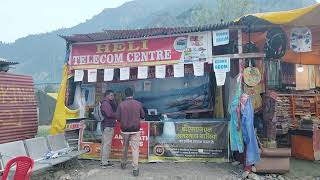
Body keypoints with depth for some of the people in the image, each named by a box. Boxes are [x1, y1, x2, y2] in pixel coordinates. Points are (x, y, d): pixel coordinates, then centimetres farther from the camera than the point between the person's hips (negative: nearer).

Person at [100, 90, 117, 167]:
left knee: (104, 143, 15)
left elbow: (114, 111, 13)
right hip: (108, 126, -11)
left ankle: (103, 160, 25)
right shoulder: (105, 103, -13)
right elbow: (109, 114, -21)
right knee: (107, 144, -6)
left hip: (107, 125, 11)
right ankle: (105, 162, -1)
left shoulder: (109, 103, 19)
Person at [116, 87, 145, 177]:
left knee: (125, 147, 20)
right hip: (135, 130, -1)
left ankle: (123, 163, 36)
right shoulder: (138, 104, -6)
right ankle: (135, 169, -4)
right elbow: (143, 116, 2)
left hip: (125, 130, 2)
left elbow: (118, 118, -3)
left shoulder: (121, 104, -6)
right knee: (135, 149, 0)